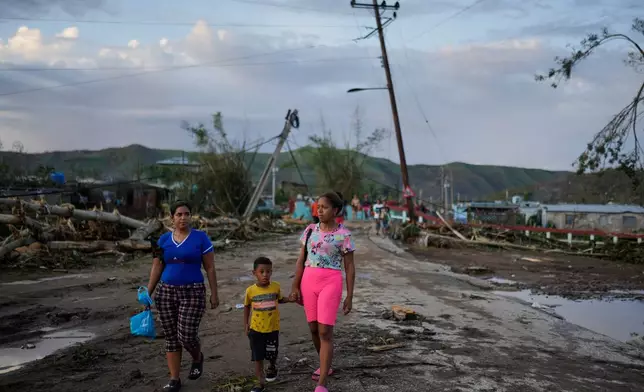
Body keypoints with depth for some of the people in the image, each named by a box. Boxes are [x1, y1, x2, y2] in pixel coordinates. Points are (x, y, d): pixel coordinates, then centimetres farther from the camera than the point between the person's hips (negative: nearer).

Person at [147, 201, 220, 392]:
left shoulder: (201, 238, -3)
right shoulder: (164, 239, 6)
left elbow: (210, 268, -2)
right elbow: (157, 268, 9)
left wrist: (214, 293, -4)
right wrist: (148, 293, 3)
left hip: (193, 293, -3)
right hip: (166, 292, 4)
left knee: (186, 335, -9)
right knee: (171, 337, 7)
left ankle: (198, 358, 25)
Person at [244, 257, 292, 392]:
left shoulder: (276, 287, -9)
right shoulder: (250, 290, -11)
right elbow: (247, 307, 5)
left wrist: (290, 299, -7)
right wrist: (246, 324, 3)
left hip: (273, 328, 1)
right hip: (256, 329, -1)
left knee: (272, 354, 16)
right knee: (258, 357, 3)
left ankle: (272, 368, 49)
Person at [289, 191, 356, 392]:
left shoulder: (344, 234, -5)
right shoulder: (310, 230, 6)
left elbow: (350, 267, -2)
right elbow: (301, 261, 8)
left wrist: (349, 296, -3)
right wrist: (295, 287, 3)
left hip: (331, 283, -5)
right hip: (308, 281, 5)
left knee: (325, 331, -10)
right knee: (314, 328, 13)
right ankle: (325, 365, 36)